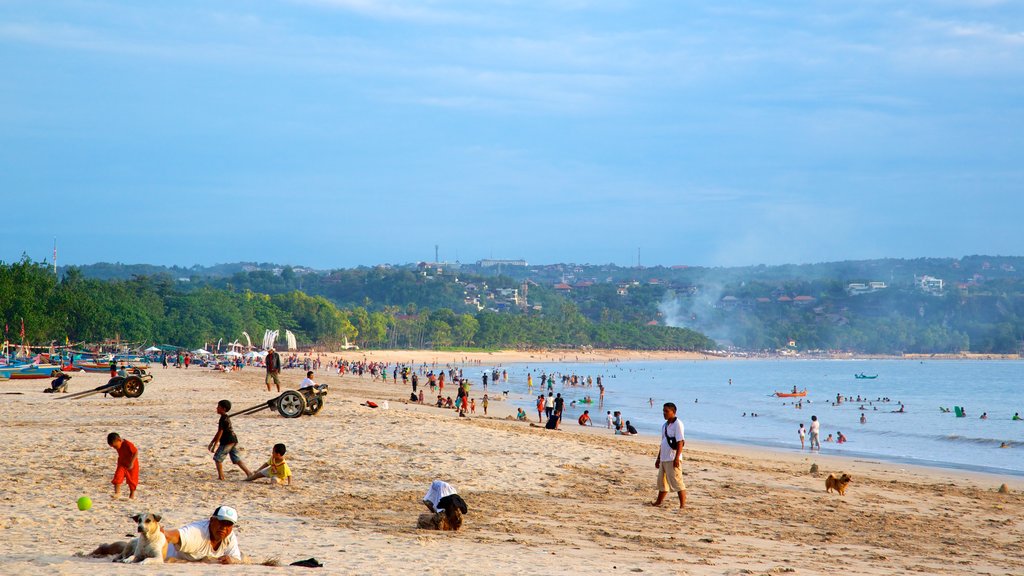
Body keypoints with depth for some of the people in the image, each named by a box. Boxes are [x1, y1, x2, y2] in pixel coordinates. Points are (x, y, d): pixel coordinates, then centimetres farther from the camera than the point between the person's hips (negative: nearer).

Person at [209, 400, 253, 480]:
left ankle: (221, 476, 2)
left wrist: (214, 445, -13)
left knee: (218, 458, 3)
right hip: (234, 440, 9)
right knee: (236, 459, 8)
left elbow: (220, 433, -16)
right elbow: (219, 432, 24)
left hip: (227, 442, -9)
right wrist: (212, 442, 27)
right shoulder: (226, 418, 18)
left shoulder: (223, 419, -13)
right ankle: (249, 473, 0)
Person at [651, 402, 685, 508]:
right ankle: (659, 502, 25)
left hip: (673, 459, -9)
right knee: (662, 481, 15)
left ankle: (683, 504, -6)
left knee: (677, 481, -9)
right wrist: (658, 458, 23)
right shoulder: (664, 425, 16)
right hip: (664, 458, 9)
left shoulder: (677, 424, -10)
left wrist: (677, 458, -23)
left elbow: (680, 442, -16)